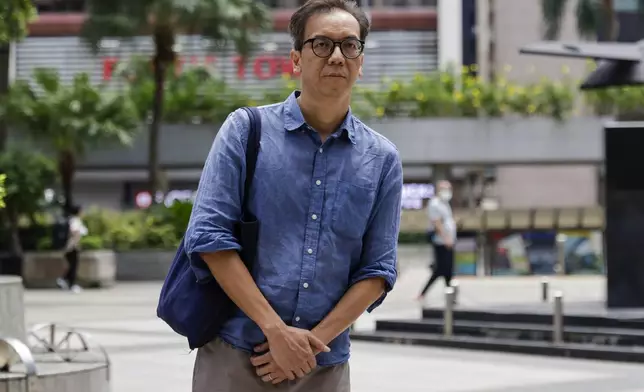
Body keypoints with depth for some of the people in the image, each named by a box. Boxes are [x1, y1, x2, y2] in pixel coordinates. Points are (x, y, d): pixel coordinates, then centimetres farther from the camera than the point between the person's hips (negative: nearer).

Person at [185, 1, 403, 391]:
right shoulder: (246, 129, 0)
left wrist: (314, 341, -9)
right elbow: (209, 236, -8)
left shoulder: (382, 159, 6)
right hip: (234, 357, -2)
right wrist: (277, 330, -13)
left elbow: (378, 270, 4)